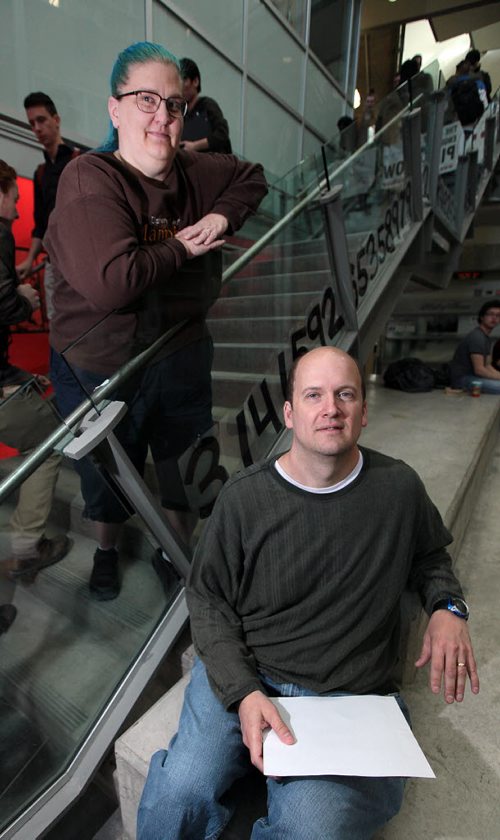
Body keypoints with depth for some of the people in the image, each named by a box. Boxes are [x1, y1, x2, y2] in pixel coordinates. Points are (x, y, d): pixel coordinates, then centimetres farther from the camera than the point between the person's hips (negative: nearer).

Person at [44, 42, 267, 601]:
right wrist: (180, 250, -19)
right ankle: (106, 550, 54)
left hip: (182, 354, 5)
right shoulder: (90, 180, -20)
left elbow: (252, 177, 19)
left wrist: (223, 215, -2)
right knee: (108, 474, 20)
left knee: (186, 469, 19)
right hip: (101, 368, -4)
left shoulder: (194, 173, 0)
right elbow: (109, 280, -35)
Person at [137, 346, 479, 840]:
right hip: (243, 677, 0)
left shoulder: (399, 487, -1)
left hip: (352, 697, 1)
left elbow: (429, 556, 19)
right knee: (177, 799, -21)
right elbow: (207, 598, 0)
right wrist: (243, 691, -12)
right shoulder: (243, 497, -8)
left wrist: (447, 607, -2)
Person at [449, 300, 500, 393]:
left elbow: (487, 366, 15)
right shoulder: (476, 337, -16)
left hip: (471, 376, 10)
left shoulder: (487, 338, 16)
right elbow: (479, 370, -21)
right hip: (462, 378, -10)